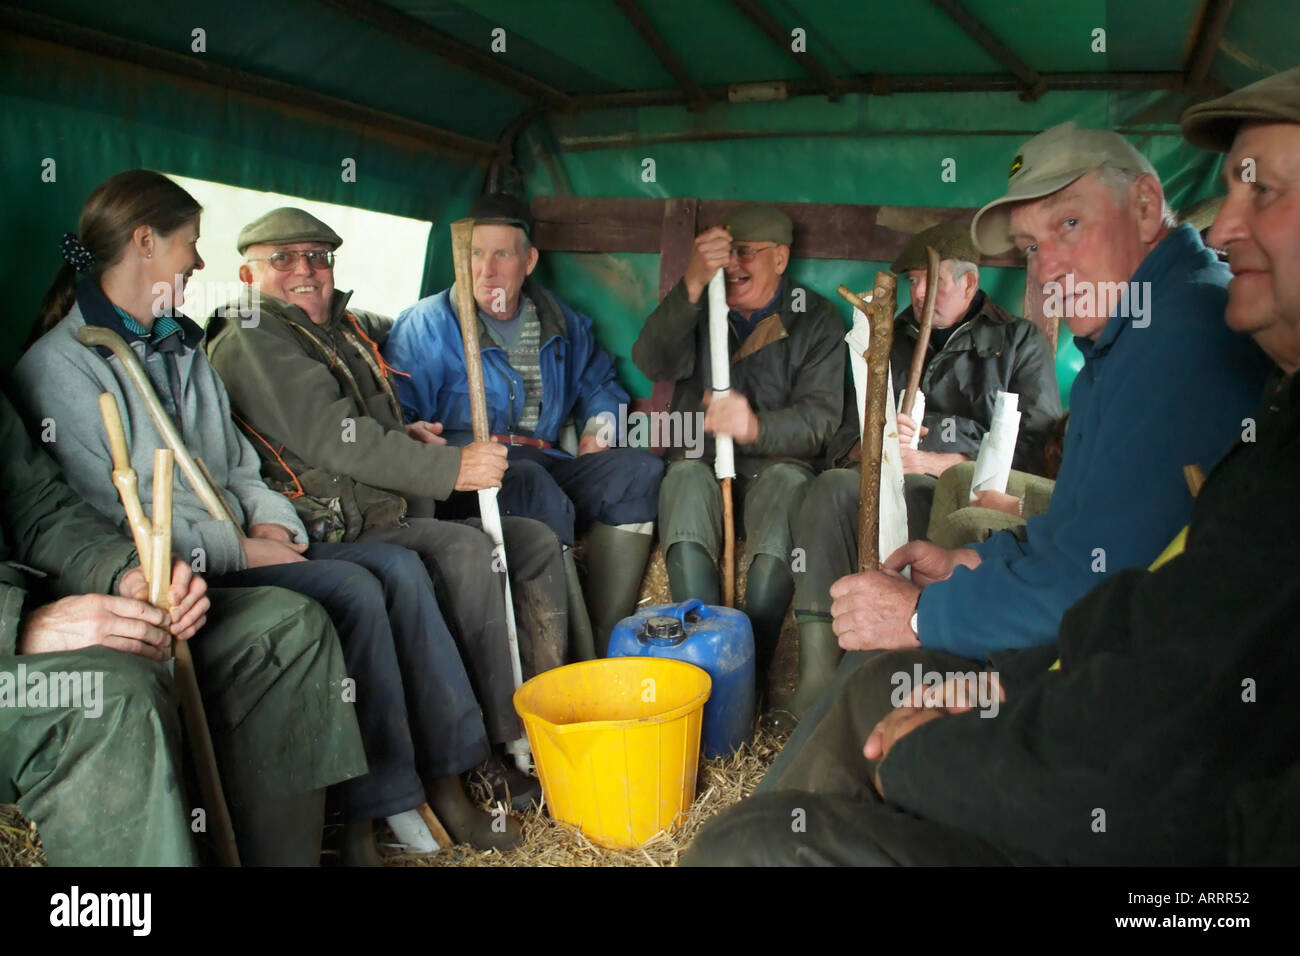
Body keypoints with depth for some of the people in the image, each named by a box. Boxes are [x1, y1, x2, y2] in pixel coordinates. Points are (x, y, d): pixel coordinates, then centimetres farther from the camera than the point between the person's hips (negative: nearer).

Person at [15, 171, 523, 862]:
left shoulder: (181, 346, 22)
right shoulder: (59, 364, -5)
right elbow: (109, 510, -13)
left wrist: (270, 521, 1)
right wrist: (239, 552, -16)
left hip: (242, 545, 8)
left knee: (399, 567, -14)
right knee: (351, 590, -27)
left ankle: (443, 779, -12)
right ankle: (371, 810, -17)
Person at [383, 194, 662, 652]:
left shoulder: (560, 322, 21)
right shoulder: (428, 323, 5)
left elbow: (599, 383, 33)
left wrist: (598, 428, 12)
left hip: (545, 464, 5)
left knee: (638, 468, -21)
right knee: (535, 485, -38)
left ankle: (607, 643, -25)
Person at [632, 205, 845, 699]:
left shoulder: (816, 319, 7)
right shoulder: (699, 308, 12)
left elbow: (819, 416, -6)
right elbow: (653, 362, -10)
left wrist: (757, 427, -29)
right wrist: (692, 286, -26)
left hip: (777, 460, -1)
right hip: (701, 458, 1)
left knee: (787, 481, -35)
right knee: (685, 479, -33)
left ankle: (749, 676, -34)